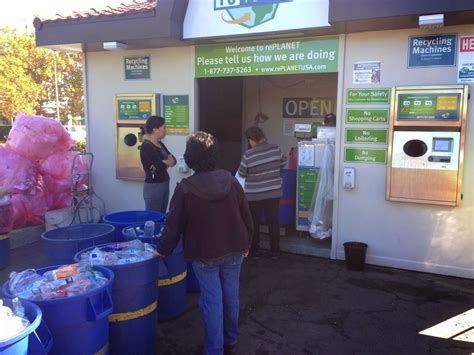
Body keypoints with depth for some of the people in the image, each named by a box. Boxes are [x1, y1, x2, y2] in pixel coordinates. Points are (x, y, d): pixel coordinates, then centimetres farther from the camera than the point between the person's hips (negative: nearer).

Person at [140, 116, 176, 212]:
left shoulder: (160, 144, 12)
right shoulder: (146, 146, -15)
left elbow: (173, 160, 5)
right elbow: (161, 166, -23)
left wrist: (164, 163, -15)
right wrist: (167, 162, -2)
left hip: (165, 184, 8)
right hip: (153, 186, -8)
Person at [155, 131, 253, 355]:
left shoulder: (185, 188, -15)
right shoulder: (231, 181, -5)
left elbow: (173, 225, -9)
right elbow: (246, 217, 2)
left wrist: (162, 250, 6)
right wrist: (246, 244, 15)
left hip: (204, 254, -3)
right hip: (234, 250, 4)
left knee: (212, 301, 7)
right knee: (231, 296, 17)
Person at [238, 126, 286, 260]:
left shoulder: (248, 155, -18)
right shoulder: (275, 148, -8)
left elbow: (242, 173, -6)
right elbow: (283, 162, 9)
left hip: (254, 195, -3)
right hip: (274, 193, 3)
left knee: (254, 223, 14)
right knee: (273, 221, 14)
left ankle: (255, 251, 24)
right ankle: (275, 251, 22)